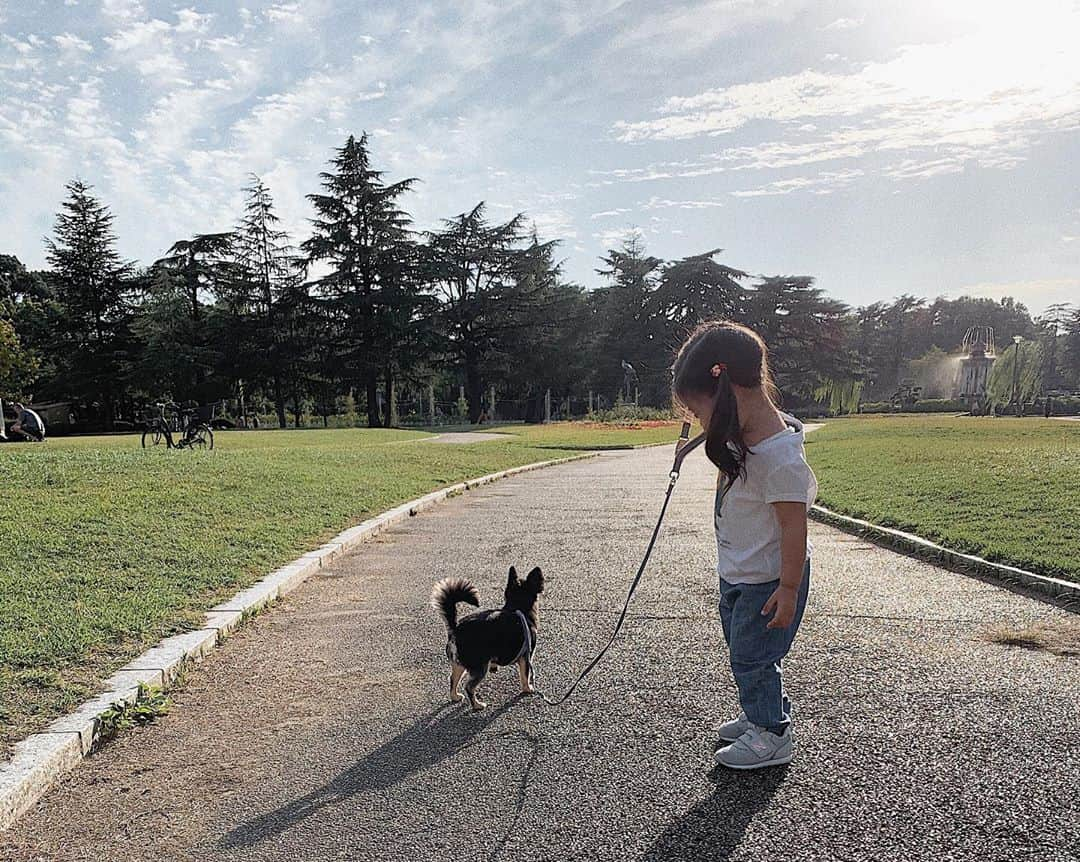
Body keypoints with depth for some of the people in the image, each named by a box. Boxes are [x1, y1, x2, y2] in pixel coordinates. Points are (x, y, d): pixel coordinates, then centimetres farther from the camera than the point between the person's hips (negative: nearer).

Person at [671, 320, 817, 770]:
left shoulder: (779, 455, -31)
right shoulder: (742, 437, -3)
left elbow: (794, 526, -25)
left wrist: (788, 589, -21)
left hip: (767, 580, -9)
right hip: (738, 573, 9)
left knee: (752, 654, 5)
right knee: (743, 651, 23)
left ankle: (772, 734, 25)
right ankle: (760, 715, 42)